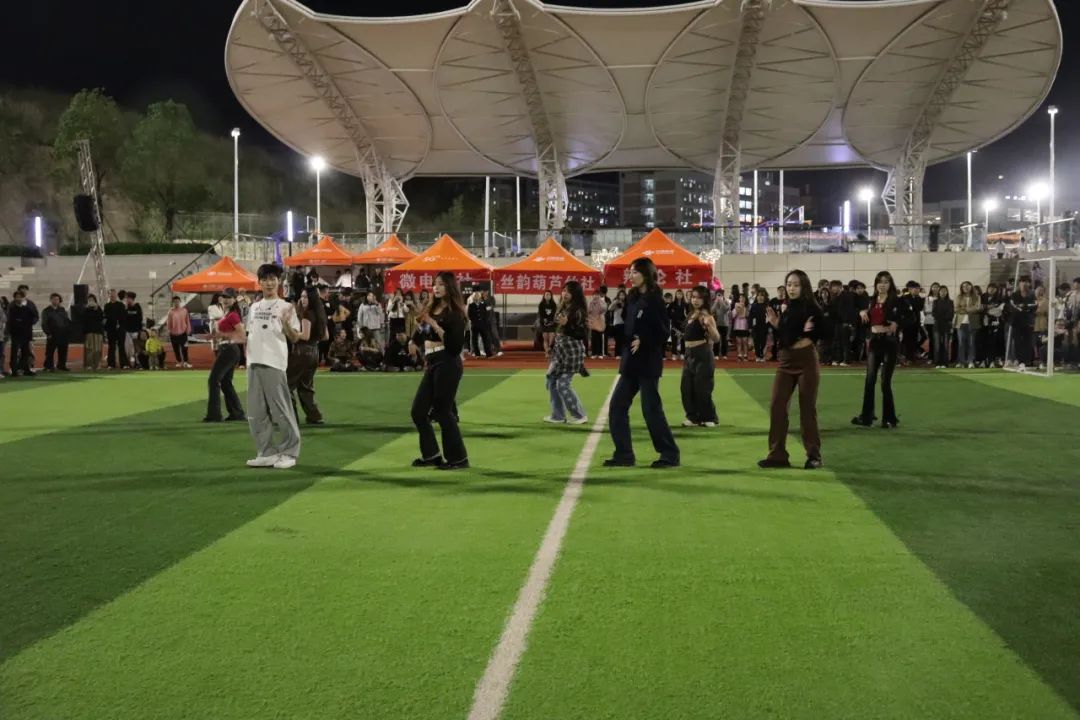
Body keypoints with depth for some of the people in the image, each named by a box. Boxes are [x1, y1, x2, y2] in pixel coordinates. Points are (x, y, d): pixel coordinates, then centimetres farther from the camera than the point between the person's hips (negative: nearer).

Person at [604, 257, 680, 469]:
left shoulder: (654, 300, -12)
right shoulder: (633, 298, 10)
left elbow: (664, 332, -15)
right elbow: (627, 329, 12)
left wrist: (643, 343, -19)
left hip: (648, 363, -8)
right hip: (631, 361, 8)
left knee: (651, 408, -3)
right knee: (617, 405, 6)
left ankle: (670, 455, 9)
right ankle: (624, 454, 12)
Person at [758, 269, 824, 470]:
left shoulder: (811, 308, -8)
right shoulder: (785, 308, 8)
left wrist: (808, 333, -27)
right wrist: (775, 324, -2)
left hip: (807, 360, -5)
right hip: (786, 360, 5)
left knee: (807, 408, 1)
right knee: (777, 406, -1)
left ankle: (814, 455, 12)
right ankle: (777, 455, 5)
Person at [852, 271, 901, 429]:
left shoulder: (896, 301, -7)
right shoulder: (872, 301, 9)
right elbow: (866, 323, 14)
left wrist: (896, 325, -29)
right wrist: (862, 314, -5)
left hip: (889, 343, -5)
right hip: (874, 342, 5)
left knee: (885, 382, -2)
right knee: (870, 380, 5)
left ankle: (890, 418, 10)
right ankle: (866, 416, 12)